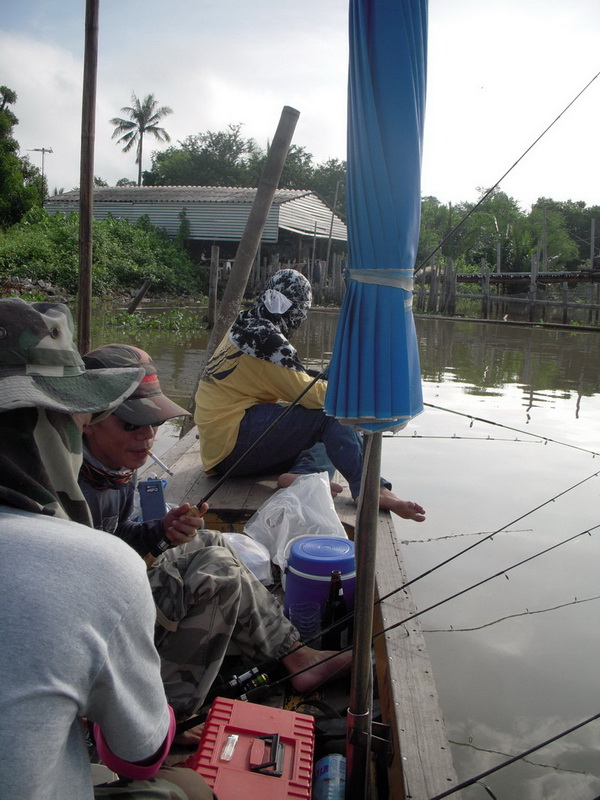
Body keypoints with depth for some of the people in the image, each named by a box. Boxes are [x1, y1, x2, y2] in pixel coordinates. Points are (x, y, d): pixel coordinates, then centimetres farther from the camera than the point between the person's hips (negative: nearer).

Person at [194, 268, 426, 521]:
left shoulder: (243, 330, 13)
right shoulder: (264, 338, -16)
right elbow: (309, 394, -16)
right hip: (233, 445, -10)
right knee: (329, 412, -17)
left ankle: (300, 474, -13)